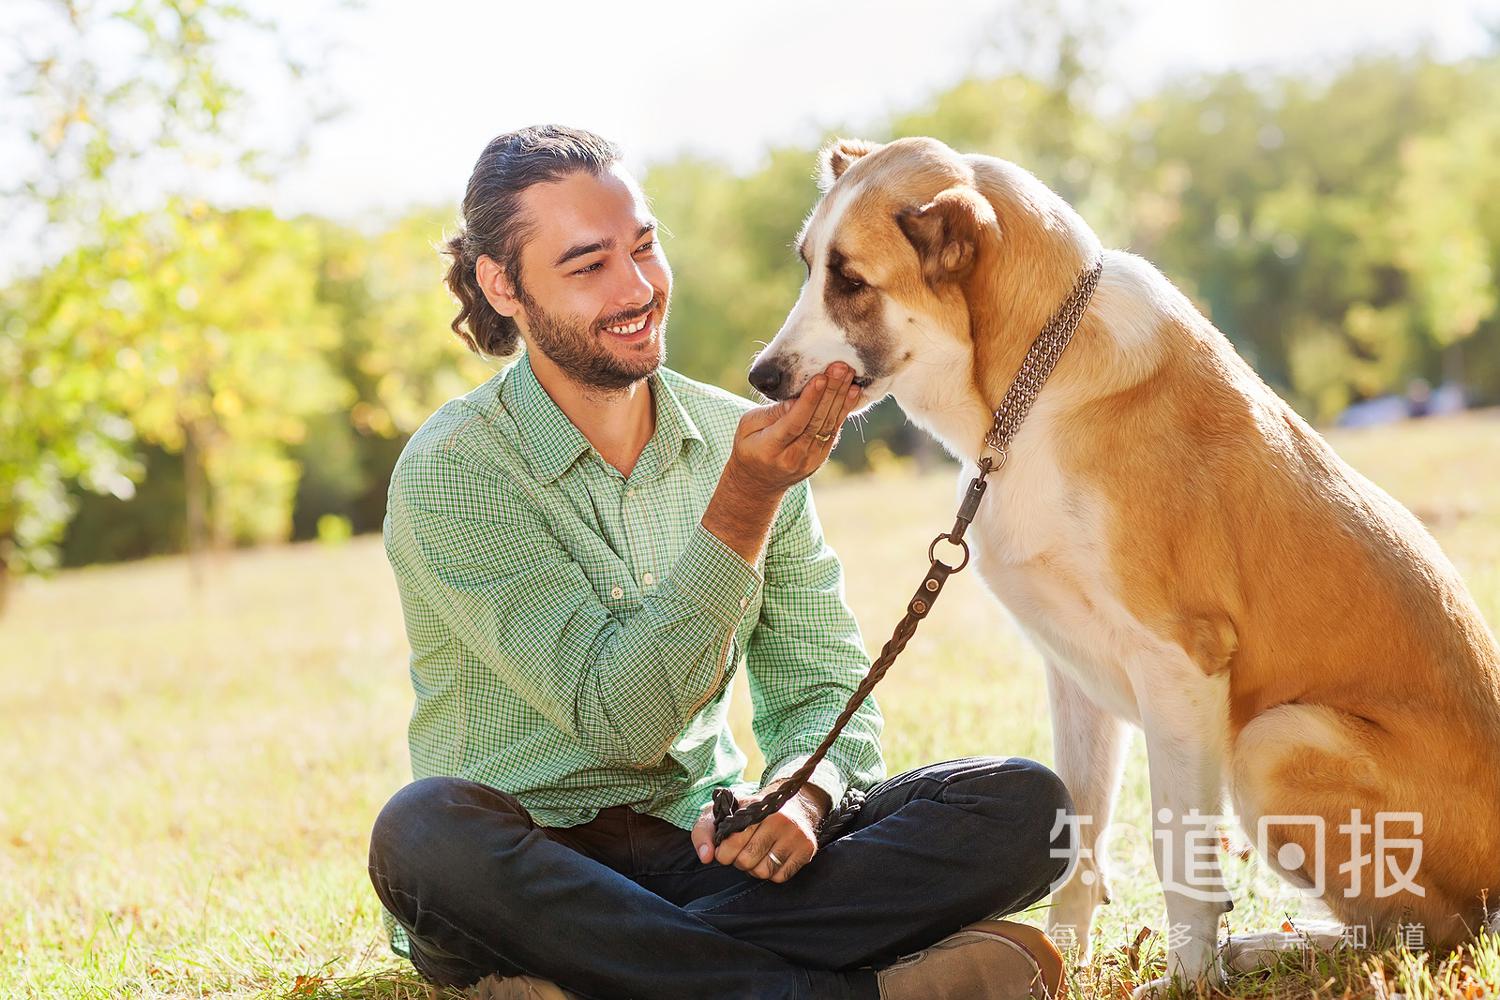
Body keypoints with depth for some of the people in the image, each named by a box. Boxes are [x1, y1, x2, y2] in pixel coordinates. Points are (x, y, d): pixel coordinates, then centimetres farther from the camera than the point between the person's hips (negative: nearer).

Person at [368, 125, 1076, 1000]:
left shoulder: (744, 439, 4)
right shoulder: (452, 472, -11)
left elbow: (823, 690, 5)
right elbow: (620, 719, -19)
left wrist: (802, 791, -19)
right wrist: (746, 502, -28)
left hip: (708, 840, 4)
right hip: (531, 876, -4)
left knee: (1021, 804, -15)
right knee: (428, 830, -40)